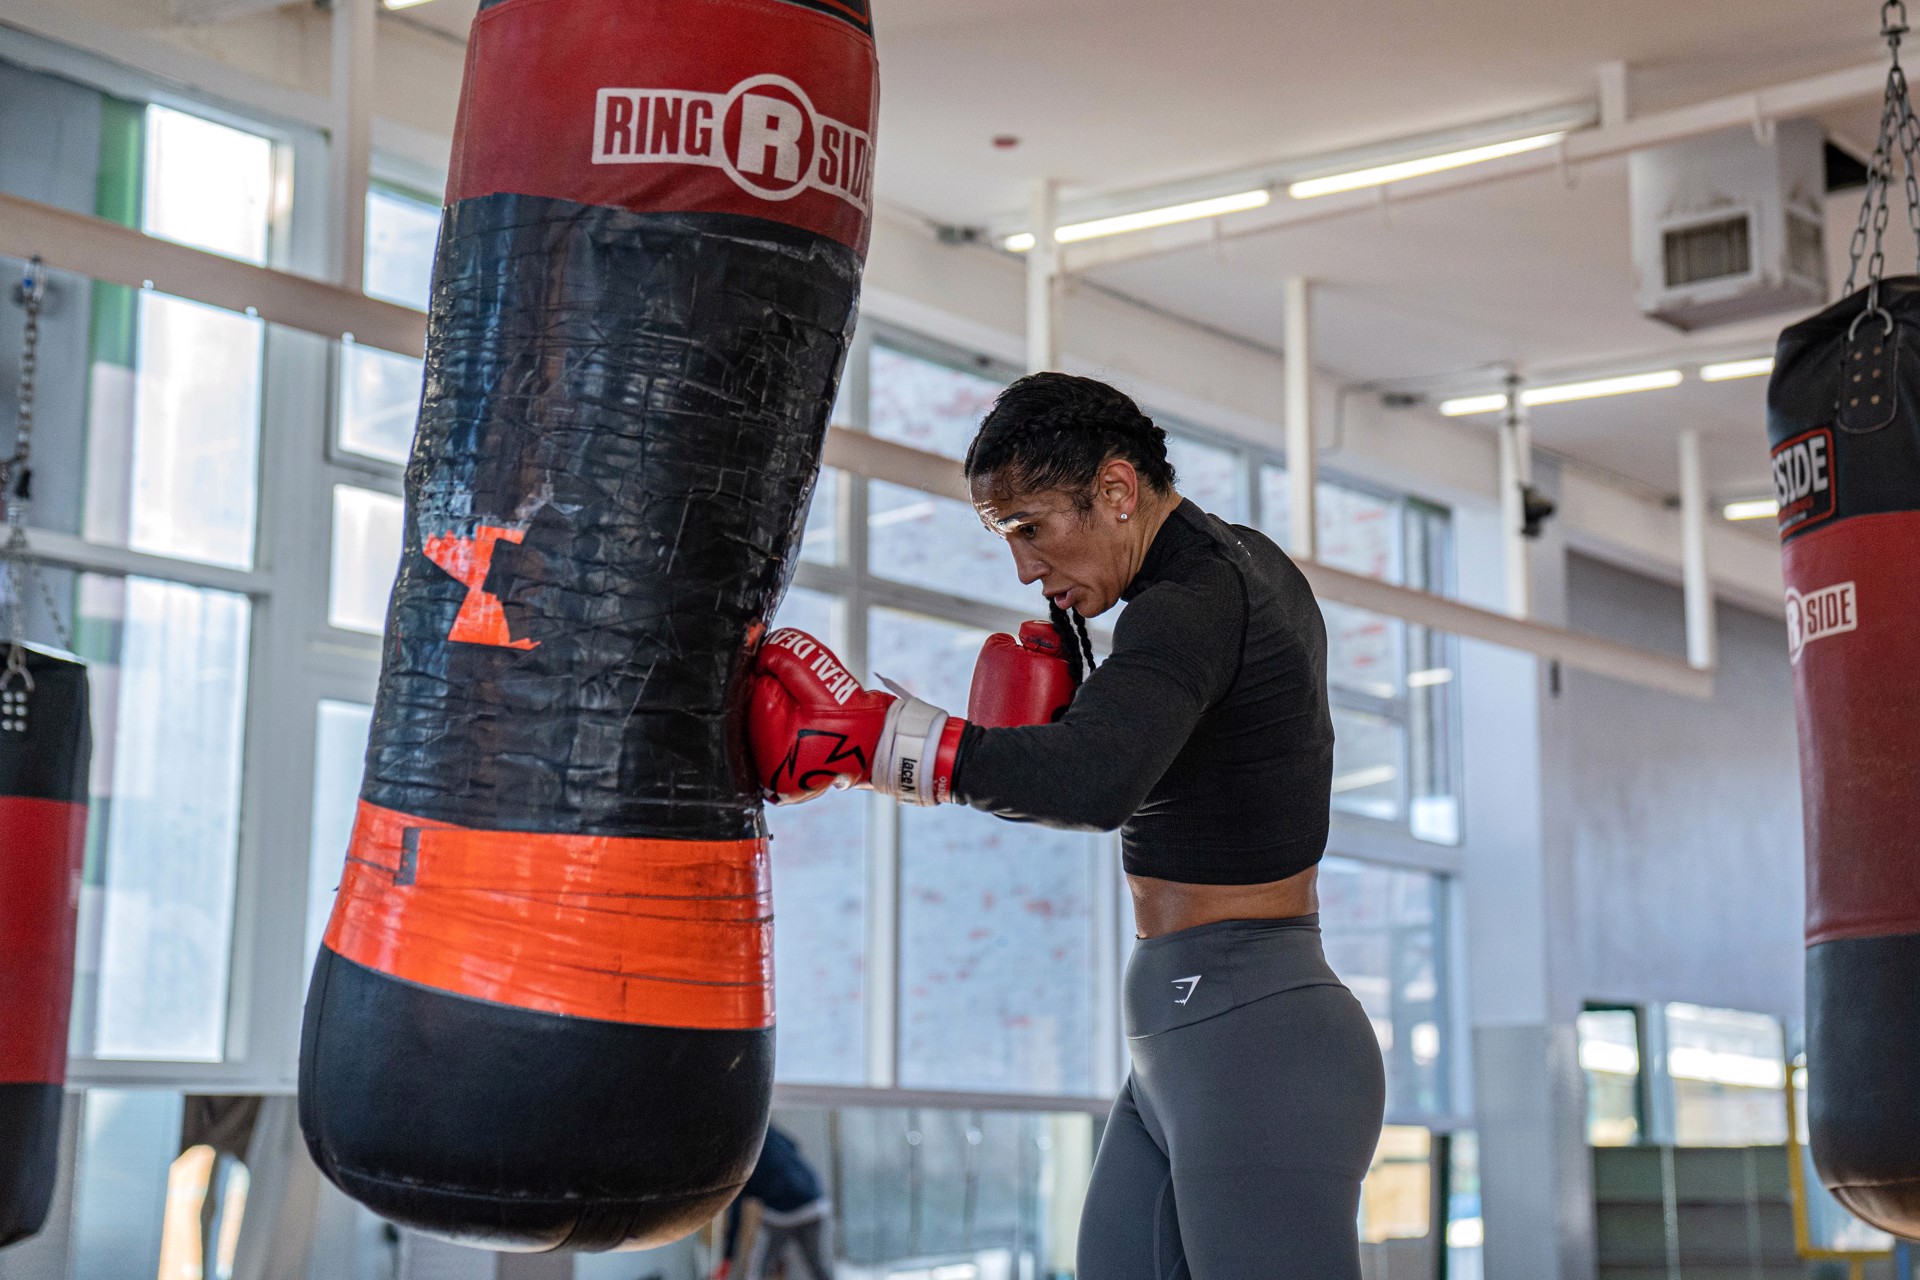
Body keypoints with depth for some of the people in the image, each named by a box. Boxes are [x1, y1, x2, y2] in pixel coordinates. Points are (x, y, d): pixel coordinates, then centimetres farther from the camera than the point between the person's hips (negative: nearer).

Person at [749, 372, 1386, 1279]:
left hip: (1253, 1049, -10)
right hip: (1180, 1048, 10)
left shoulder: (1192, 601, -17)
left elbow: (1095, 786, -36)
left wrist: (859, 728, -32)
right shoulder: (1243, 566, 13)